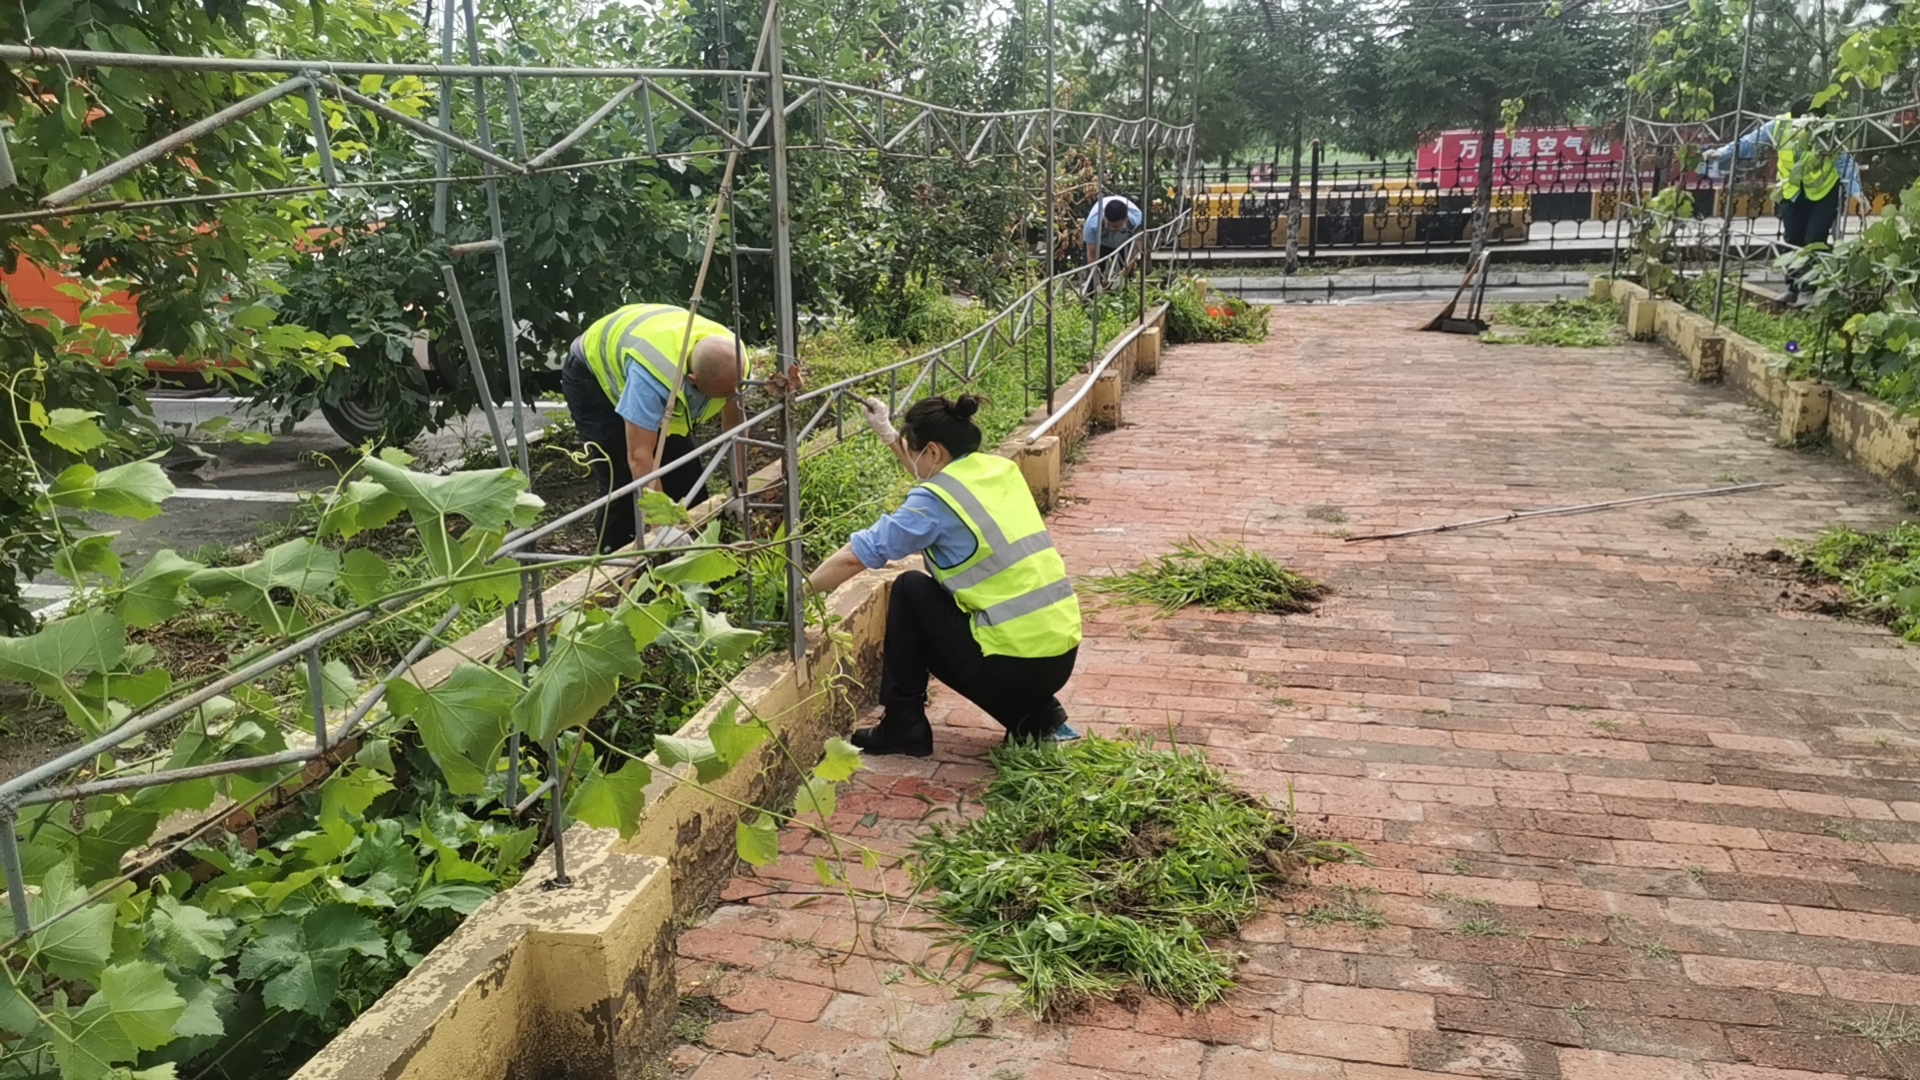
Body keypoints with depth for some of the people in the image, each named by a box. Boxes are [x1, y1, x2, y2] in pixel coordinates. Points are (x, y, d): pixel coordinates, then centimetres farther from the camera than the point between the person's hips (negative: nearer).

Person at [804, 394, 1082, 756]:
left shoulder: (936, 502, -11)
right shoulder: (999, 469, 9)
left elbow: (854, 558, -9)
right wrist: (889, 434, 32)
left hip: (1015, 664, -7)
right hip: (1061, 654, 7)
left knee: (911, 589, 9)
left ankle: (903, 726, 14)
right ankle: (1040, 718, 16)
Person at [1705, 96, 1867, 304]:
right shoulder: (1780, 125, -18)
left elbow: (1845, 161, -18)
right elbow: (1750, 141, -6)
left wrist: (1854, 190, -28)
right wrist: (1722, 153, -9)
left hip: (1824, 192, -3)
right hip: (1792, 193, 3)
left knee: (1814, 243, -8)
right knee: (1793, 242, 9)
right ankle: (1794, 287, 22)